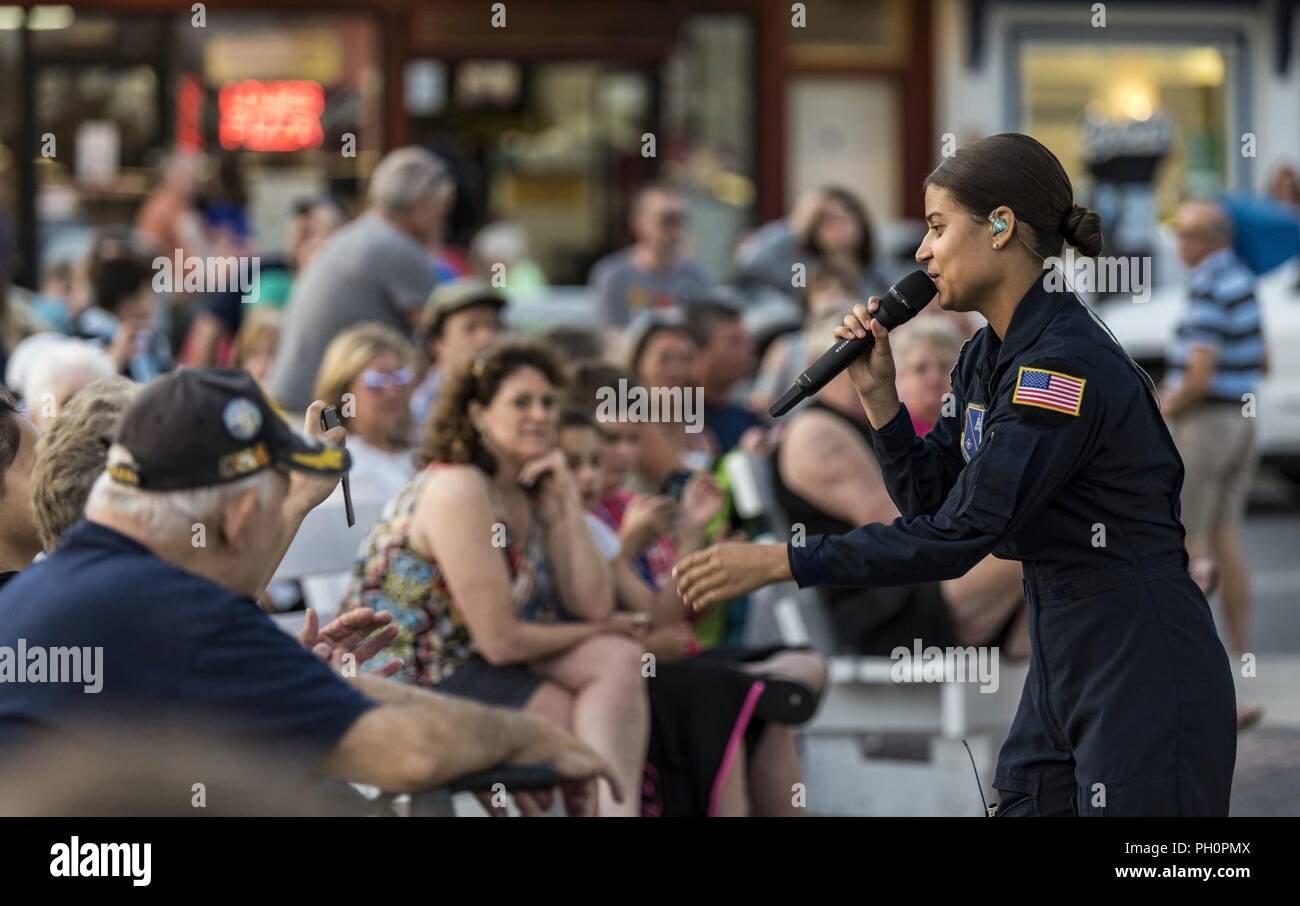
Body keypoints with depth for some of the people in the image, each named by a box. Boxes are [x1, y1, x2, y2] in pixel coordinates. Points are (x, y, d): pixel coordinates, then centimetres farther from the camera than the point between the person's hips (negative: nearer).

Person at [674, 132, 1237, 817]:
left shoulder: (1067, 366, -20)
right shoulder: (987, 360, 9)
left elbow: (960, 536, -23)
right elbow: (933, 503, 15)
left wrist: (776, 563, -21)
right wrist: (877, 396, 1)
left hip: (1146, 681, -9)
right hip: (1063, 669, 9)